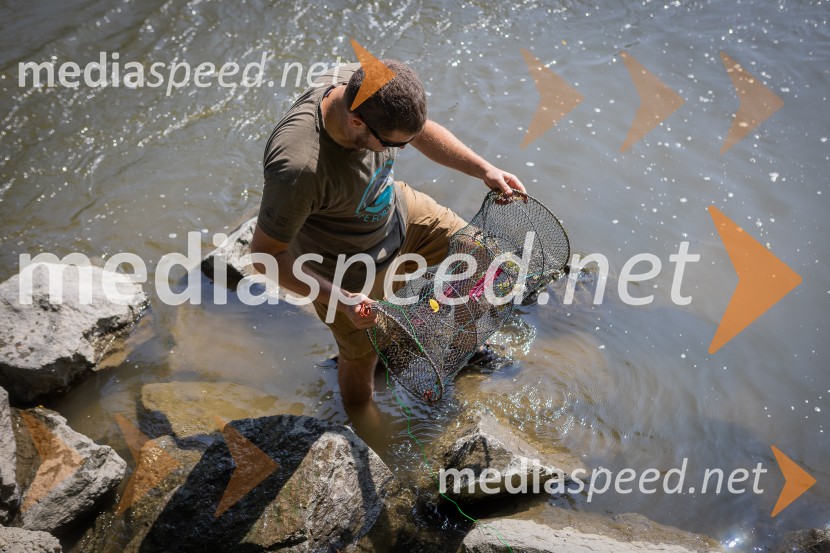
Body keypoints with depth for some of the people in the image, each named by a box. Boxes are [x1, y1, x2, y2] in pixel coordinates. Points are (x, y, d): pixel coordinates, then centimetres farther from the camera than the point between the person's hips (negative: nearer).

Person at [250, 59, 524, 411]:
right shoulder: (299, 168, -45)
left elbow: (422, 131, -2)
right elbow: (265, 255, -31)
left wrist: (484, 170, -11)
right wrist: (339, 299, -36)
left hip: (397, 210, 6)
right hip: (347, 270, -6)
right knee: (362, 355, 17)